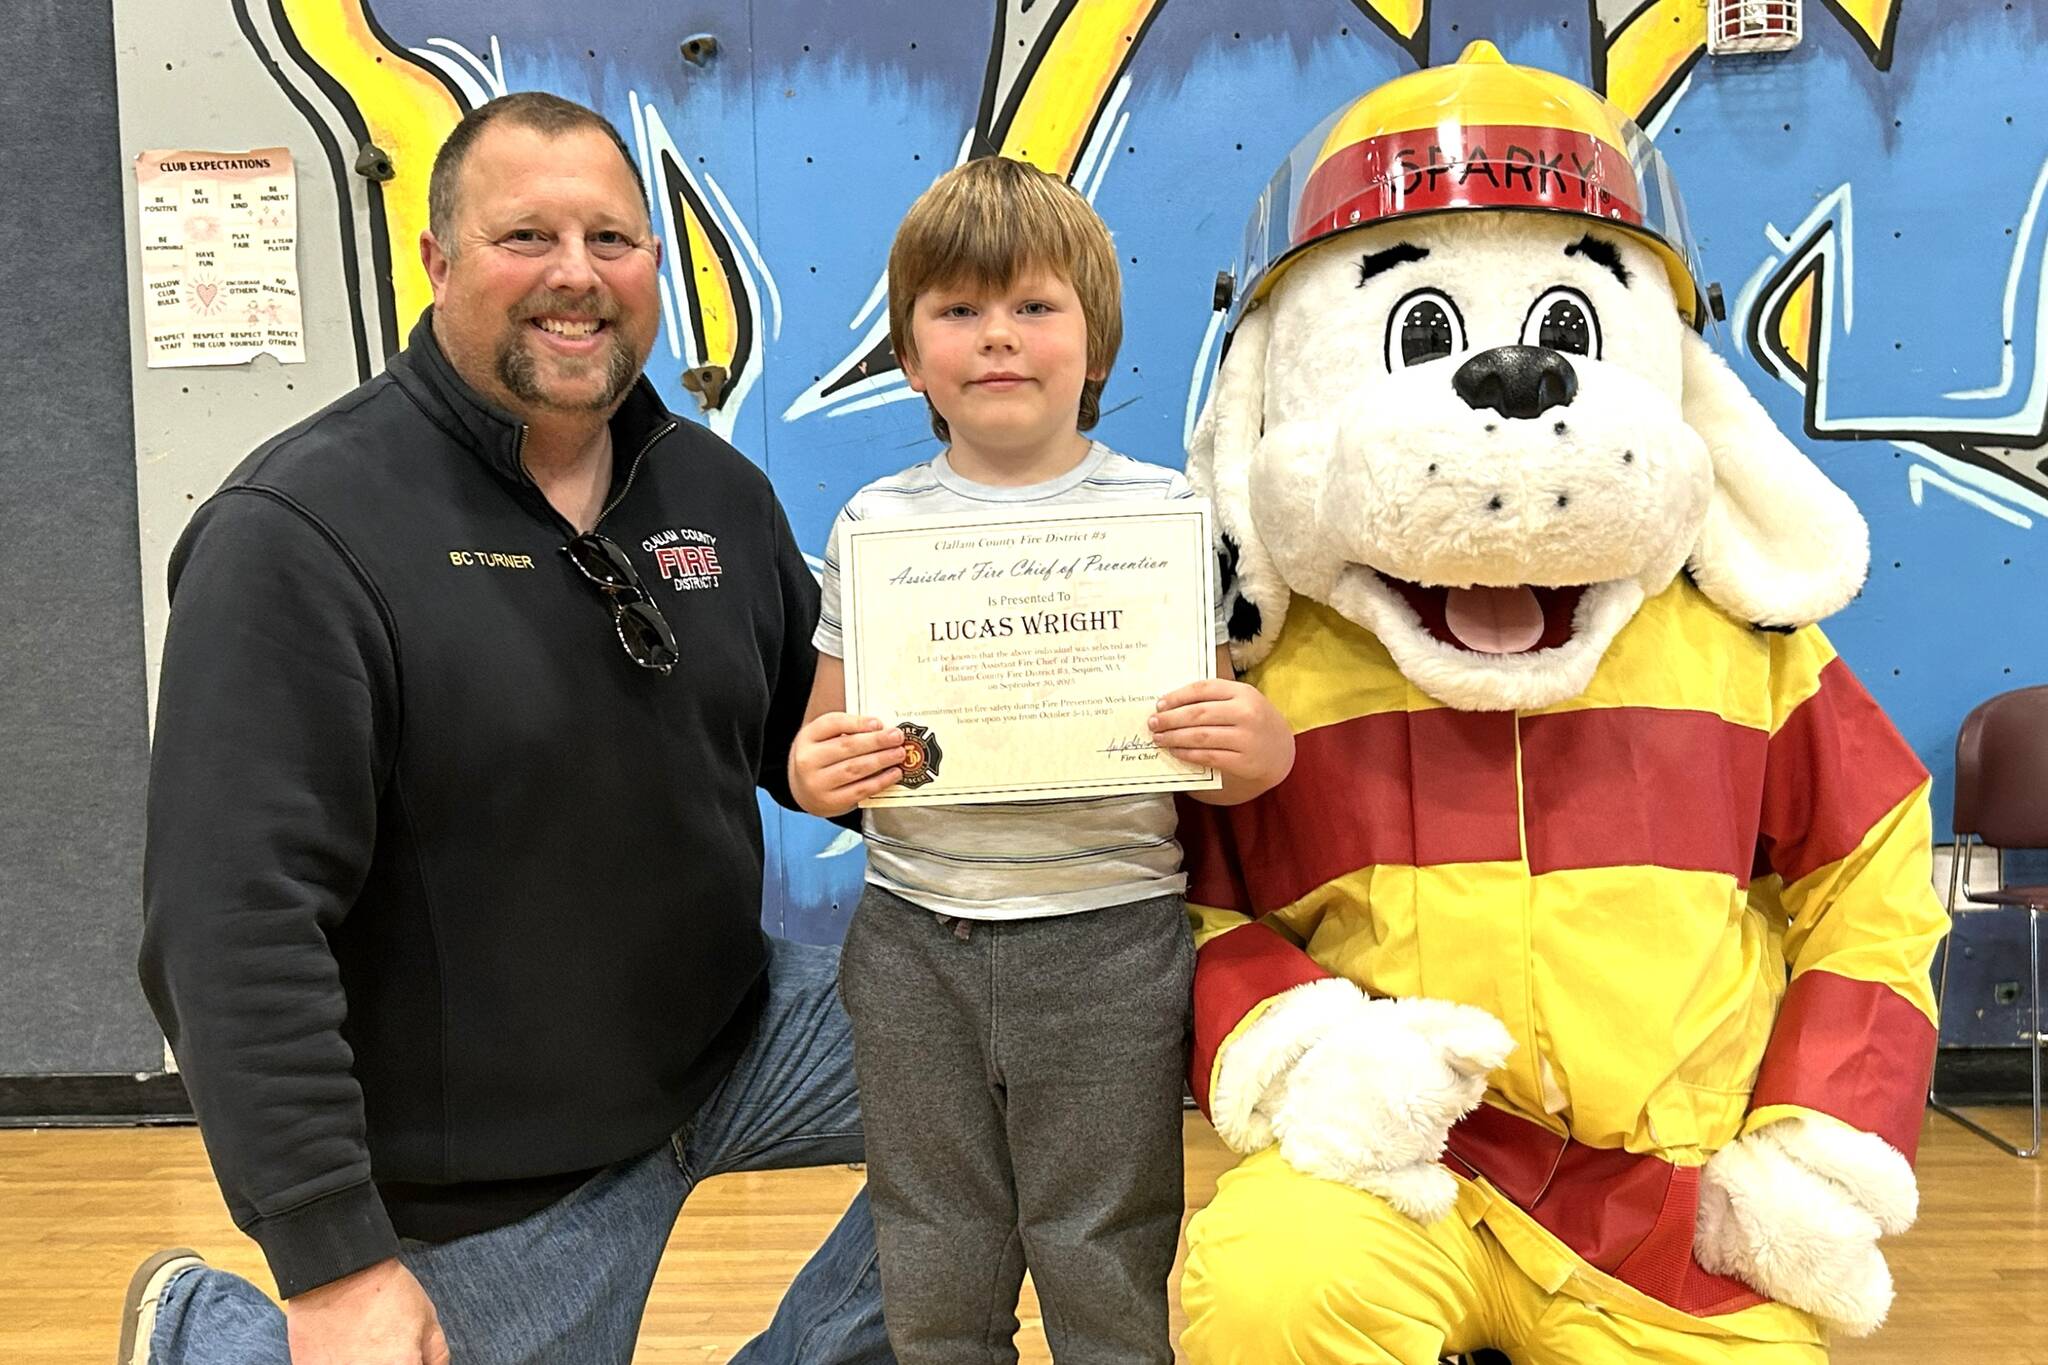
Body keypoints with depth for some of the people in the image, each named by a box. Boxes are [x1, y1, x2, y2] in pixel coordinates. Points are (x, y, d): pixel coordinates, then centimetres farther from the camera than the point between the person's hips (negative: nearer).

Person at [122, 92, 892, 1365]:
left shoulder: (719, 490, 1)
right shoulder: (299, 534, -19)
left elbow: (807, 734, 12)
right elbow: (238, 919, -22)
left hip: (730, 1036, 6)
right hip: (489, 1171, -5)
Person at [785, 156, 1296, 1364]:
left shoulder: (1169, 514, -4)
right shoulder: (875, 524, 2)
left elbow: (1229, 745, 1)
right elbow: (822, 741, 8)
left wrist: (1261, 750, -21)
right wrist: (814, 773, -14)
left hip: (1110, 942, -2)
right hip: (917, 946, 3)